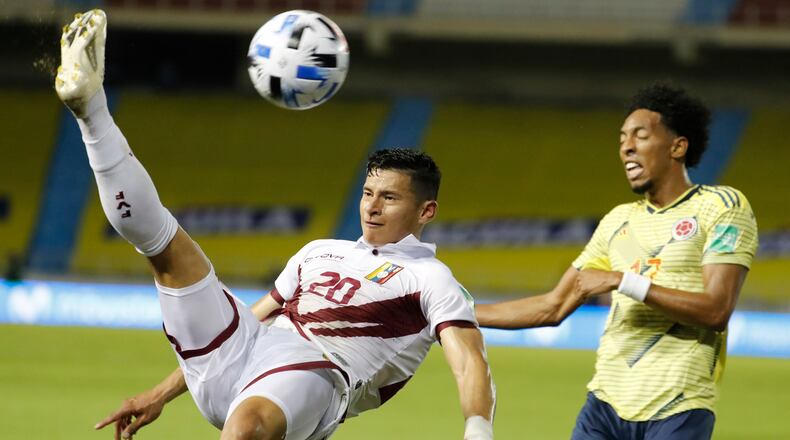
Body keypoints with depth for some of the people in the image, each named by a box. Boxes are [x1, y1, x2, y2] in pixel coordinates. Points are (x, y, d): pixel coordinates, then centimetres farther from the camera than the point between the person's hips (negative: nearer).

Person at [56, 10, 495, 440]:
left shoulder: (429, 278, 9)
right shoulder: (319, 252, 30)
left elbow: (470, 362, -6)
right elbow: (228, 328, 34)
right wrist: (160, 395, 29)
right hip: (229, 363, 7)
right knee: (166, 242, -2)